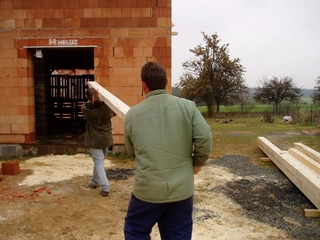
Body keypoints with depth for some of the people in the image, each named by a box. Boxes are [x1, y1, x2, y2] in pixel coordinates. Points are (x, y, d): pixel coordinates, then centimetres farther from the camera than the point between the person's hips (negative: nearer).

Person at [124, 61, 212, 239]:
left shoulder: (132, 114, -3)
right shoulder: (187, 106, -6)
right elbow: (205, 137, -10)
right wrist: (198, 163, 7)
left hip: (148, 189, -1)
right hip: (182, 189, 1)